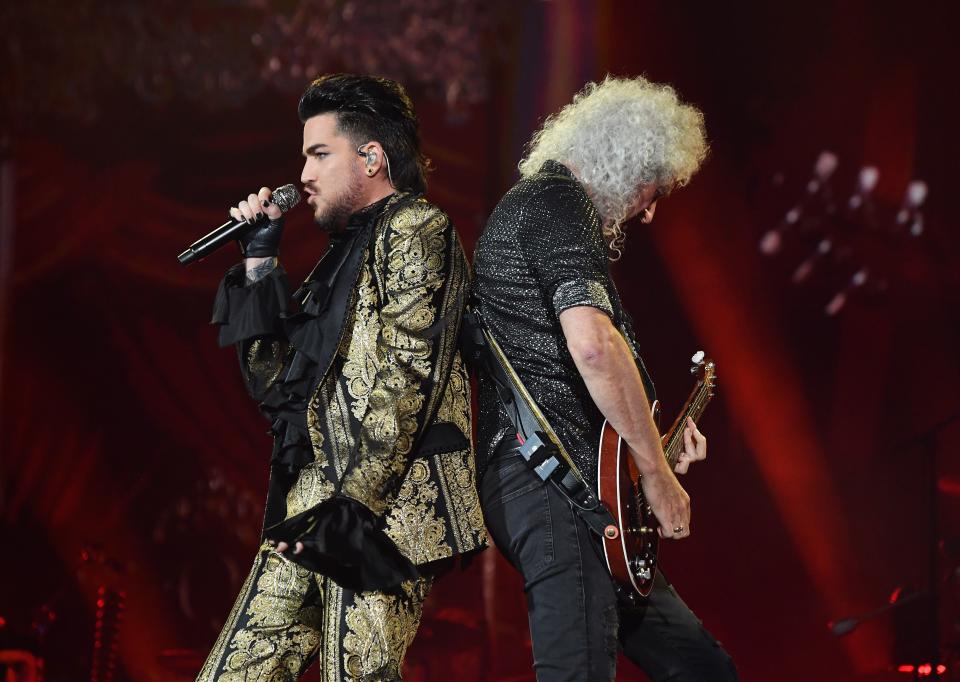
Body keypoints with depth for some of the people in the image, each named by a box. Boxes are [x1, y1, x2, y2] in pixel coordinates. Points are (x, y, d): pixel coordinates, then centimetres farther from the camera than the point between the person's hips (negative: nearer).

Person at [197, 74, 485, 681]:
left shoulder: (415, 228, -3)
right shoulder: (348, 251, 25)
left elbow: (406, 379, -14)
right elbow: (277, 382, 23)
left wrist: (353, 507, -19)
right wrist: (259, 260, 18)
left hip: (385, 513, -9)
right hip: (312, 510, 9)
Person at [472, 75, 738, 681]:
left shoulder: (525, 206, 26)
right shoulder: (559, 201, -7)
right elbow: (593, 343, -23)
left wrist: (653, 435, 28)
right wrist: (657, 471, -15)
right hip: (552, 478, -11)